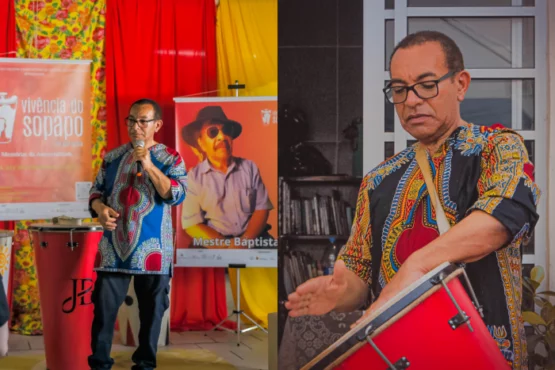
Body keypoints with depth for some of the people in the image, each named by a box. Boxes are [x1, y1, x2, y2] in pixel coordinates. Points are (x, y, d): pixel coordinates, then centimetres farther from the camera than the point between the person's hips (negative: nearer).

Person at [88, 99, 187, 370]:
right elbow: (97, 189, 14)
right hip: (115, 246, 2)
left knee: (151, 309, 5)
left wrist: (149, 166, -21)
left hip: (151, 248, -2)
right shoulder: (113, 156, 10)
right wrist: (100, 209, -8)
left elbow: (178, 195, -14)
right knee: (104, 306, 0)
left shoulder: (169, 158, 0)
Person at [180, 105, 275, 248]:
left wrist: (245, 241, -12)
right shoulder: (194, 177, 2)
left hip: (252, 238, 2)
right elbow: (191, 224, -3)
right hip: (213, 245, -2)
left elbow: (262, 208, 6)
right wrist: (227, 246, -15)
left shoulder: (249, 167, 9)